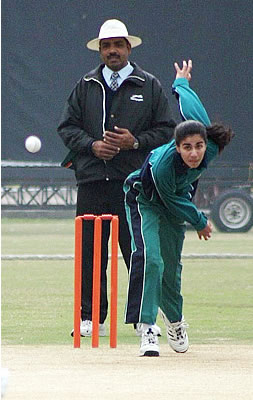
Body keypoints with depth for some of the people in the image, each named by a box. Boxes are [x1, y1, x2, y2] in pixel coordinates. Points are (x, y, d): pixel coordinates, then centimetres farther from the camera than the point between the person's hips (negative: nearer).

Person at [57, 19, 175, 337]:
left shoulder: (150, 86, 9)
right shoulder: (85, 86, 14)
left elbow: (166, 130, 7)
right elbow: (67, 127, 12)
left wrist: (136, 142, -9)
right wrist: (91, 145, -6)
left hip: (135, 181, -2)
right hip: (92, 178, 2)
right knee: (90, 251, 0)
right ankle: (91, 317, 6)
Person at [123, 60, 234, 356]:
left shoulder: (210, 146, -29)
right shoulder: (163, 166, -41)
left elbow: (189, 104, -11)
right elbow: (173, 203, -20)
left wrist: (181, 82, 11)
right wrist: (200, 222, -5)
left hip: (176, 202, 5)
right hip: (146, 201, -5)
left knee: (171, 266, 13)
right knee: (150, 259, -26)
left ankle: (174, 318, 41)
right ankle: (147, 328, -27)